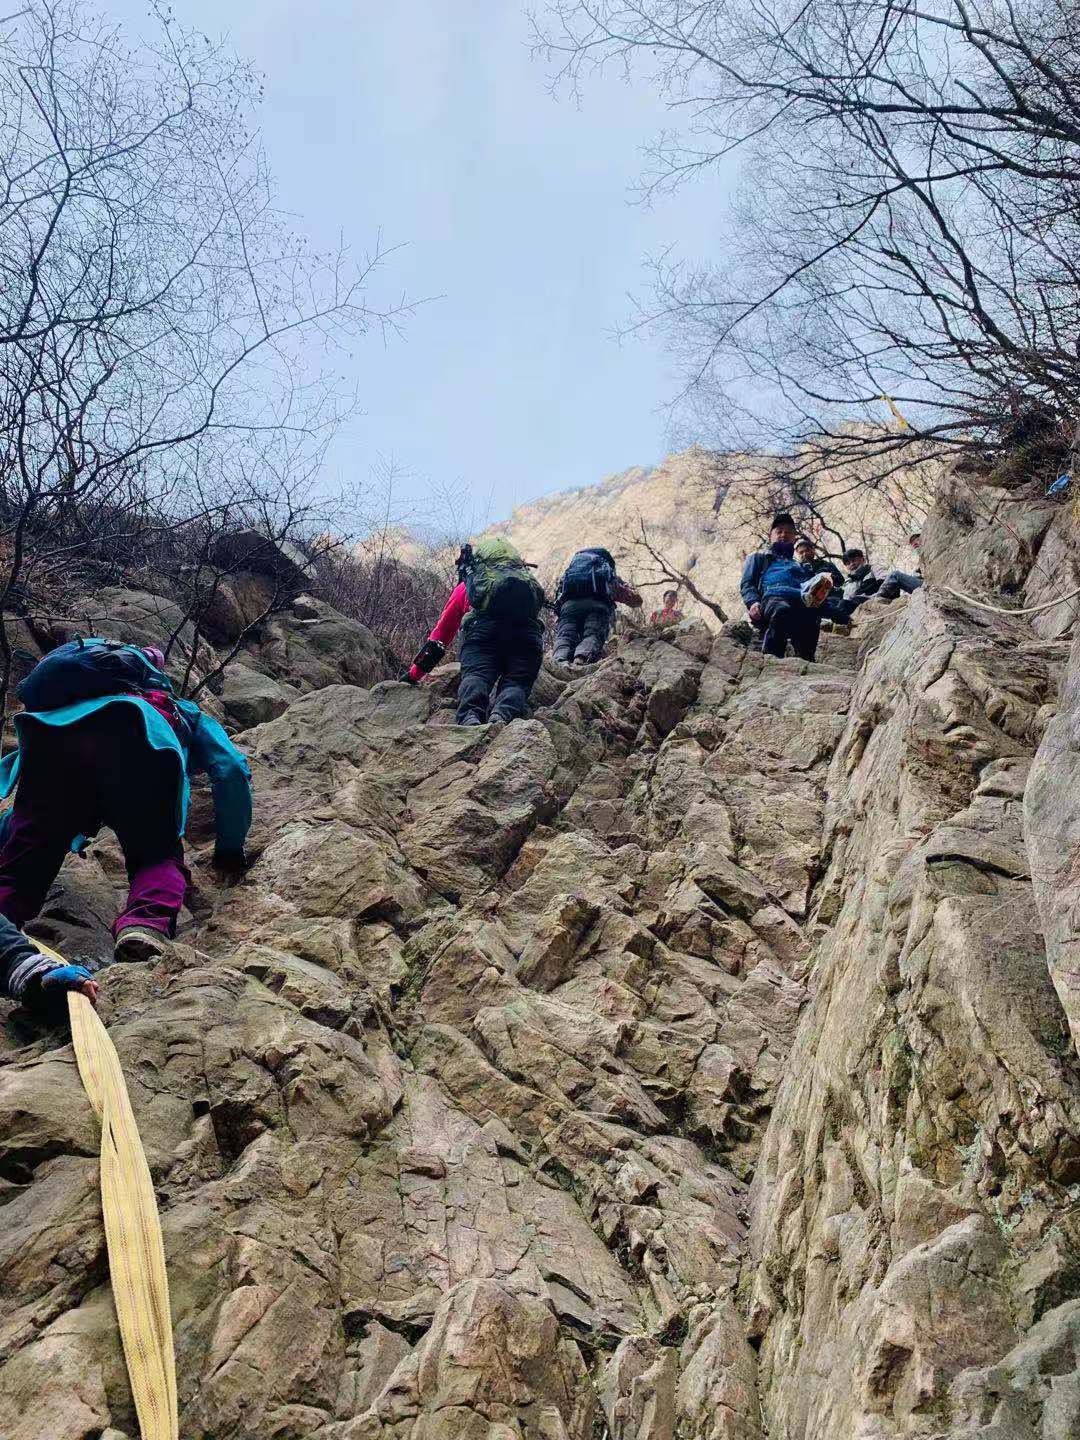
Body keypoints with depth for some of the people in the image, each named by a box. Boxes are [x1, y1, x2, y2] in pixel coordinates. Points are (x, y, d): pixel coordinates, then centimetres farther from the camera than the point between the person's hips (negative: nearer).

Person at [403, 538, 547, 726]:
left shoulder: (464, 588, 36)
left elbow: (440, 635, 36)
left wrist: (413, 674, 44)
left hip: (482, 626, -2)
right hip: (528, 627, 2)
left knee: (476, 675, -13)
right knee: (516, 682, -4)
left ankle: (469, 717, -45)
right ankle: (502, 715, -37)